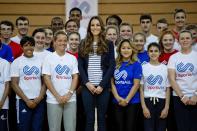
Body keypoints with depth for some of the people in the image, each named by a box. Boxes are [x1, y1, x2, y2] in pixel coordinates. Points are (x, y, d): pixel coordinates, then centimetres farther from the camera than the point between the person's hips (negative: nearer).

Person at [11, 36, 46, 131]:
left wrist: (39, 98, -6)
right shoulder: (16, 62, -1)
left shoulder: (40, 61, 8)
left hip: (39, 101, 3)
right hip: (23, 101, -2)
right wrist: (27, 100, -9)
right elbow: (14, 84, -4)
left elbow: (44, 81, 7)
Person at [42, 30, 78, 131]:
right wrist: (57, 96, -10)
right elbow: (46, 79, -4)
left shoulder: (72, 58, 7)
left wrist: (69, 94, -9)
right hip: (53, 99, -2)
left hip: (70, 99, 2)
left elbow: (75, 77, 5)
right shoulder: (49, 58, 1)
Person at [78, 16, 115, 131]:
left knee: (101, 117, 6)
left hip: (103, 86, -1)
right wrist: (87, 83, -8)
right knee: (89, 118, 4)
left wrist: (102, 85, -10)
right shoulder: (83, 44, 9)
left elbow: (111, 66, -2)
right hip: (88, 86, 1)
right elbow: (80, 66, 5)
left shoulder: (108, 44, 4)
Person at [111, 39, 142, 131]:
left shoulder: (136, 64, -2)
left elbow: (136, 84, -8)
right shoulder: (115, 64, 6)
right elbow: (112, 83, 3)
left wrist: (127, 100, -11)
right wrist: (118, 98, -10)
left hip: (132, 102, -3)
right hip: (117, 102, 3)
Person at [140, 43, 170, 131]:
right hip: (148, 102, -1)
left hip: (161, 102, 1)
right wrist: (143, 107, -6)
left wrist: (166, 107, -3)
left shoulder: (165, 68, 5)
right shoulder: (143, 67, 2)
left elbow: (167, 89, 4)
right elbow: (141, 89, 1)